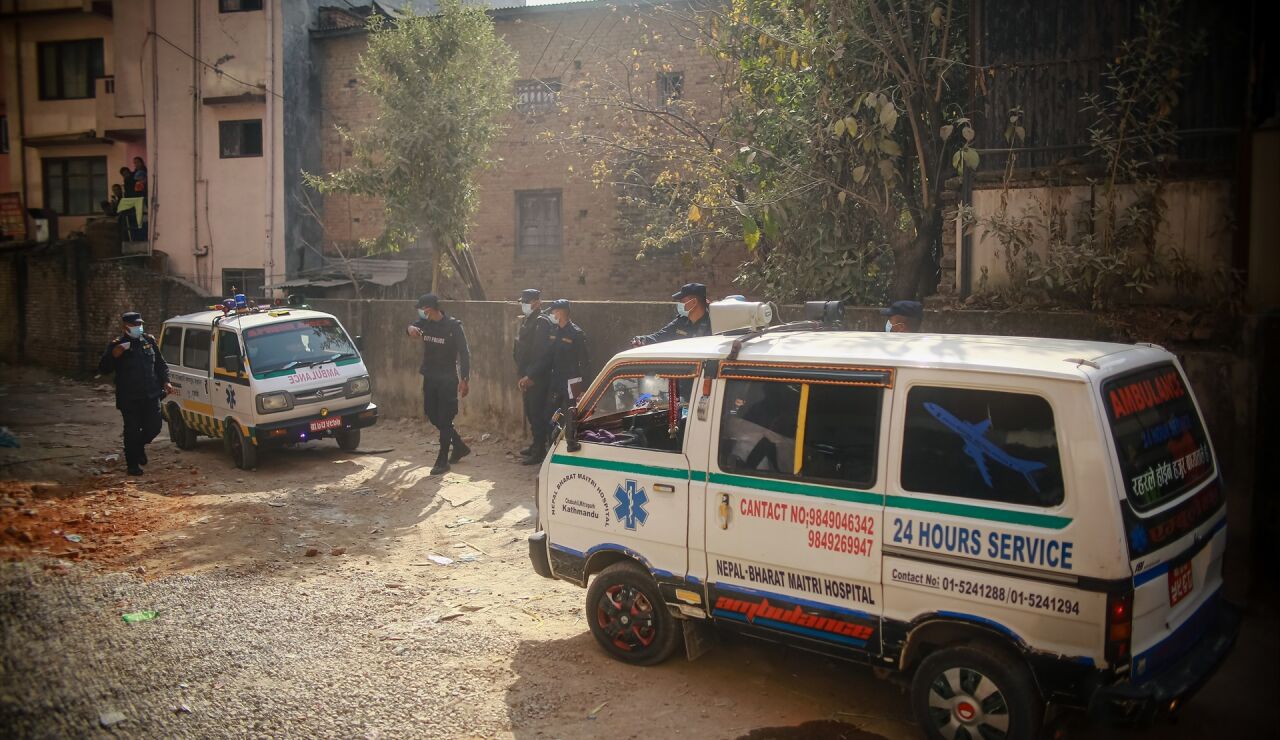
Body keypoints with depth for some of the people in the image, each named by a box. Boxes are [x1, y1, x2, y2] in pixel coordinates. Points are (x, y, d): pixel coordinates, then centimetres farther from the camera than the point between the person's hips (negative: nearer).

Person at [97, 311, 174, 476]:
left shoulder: (149, 340, 9)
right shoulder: (116, 345, -2)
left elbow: (161, 363, 18)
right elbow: (103, 369, -5)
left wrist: (165, 381, 5)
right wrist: (114, 355, -23)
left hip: (151, 395, 3)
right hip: (129, 398, -3)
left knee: (153, 427, 4)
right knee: (132, 430, 0)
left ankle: (139, 446, 35)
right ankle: (133, 464, 12)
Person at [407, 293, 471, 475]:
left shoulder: (453, 326, -13)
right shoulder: (425, 322, 4)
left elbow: (464, 353, -12)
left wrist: (464, 379, -17)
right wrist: (410, 328, -23)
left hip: (447, 379, -7)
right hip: (430, 377, 7)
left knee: (445, 419, -5)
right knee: (432, 415, 12)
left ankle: (442, 461, 2)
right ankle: (460, 446, 29)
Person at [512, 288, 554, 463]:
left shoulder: (541, 322, -16)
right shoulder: (527, 321, 15)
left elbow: (540, 352, -22)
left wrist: (529, 374, -21)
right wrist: (520, 370, 13)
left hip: (537, 377, -10)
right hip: (527, 376, 10)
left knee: (536, 412, -6)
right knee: (530, 411, 17)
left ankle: (539, 451, 1)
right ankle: (536, 444, 30)